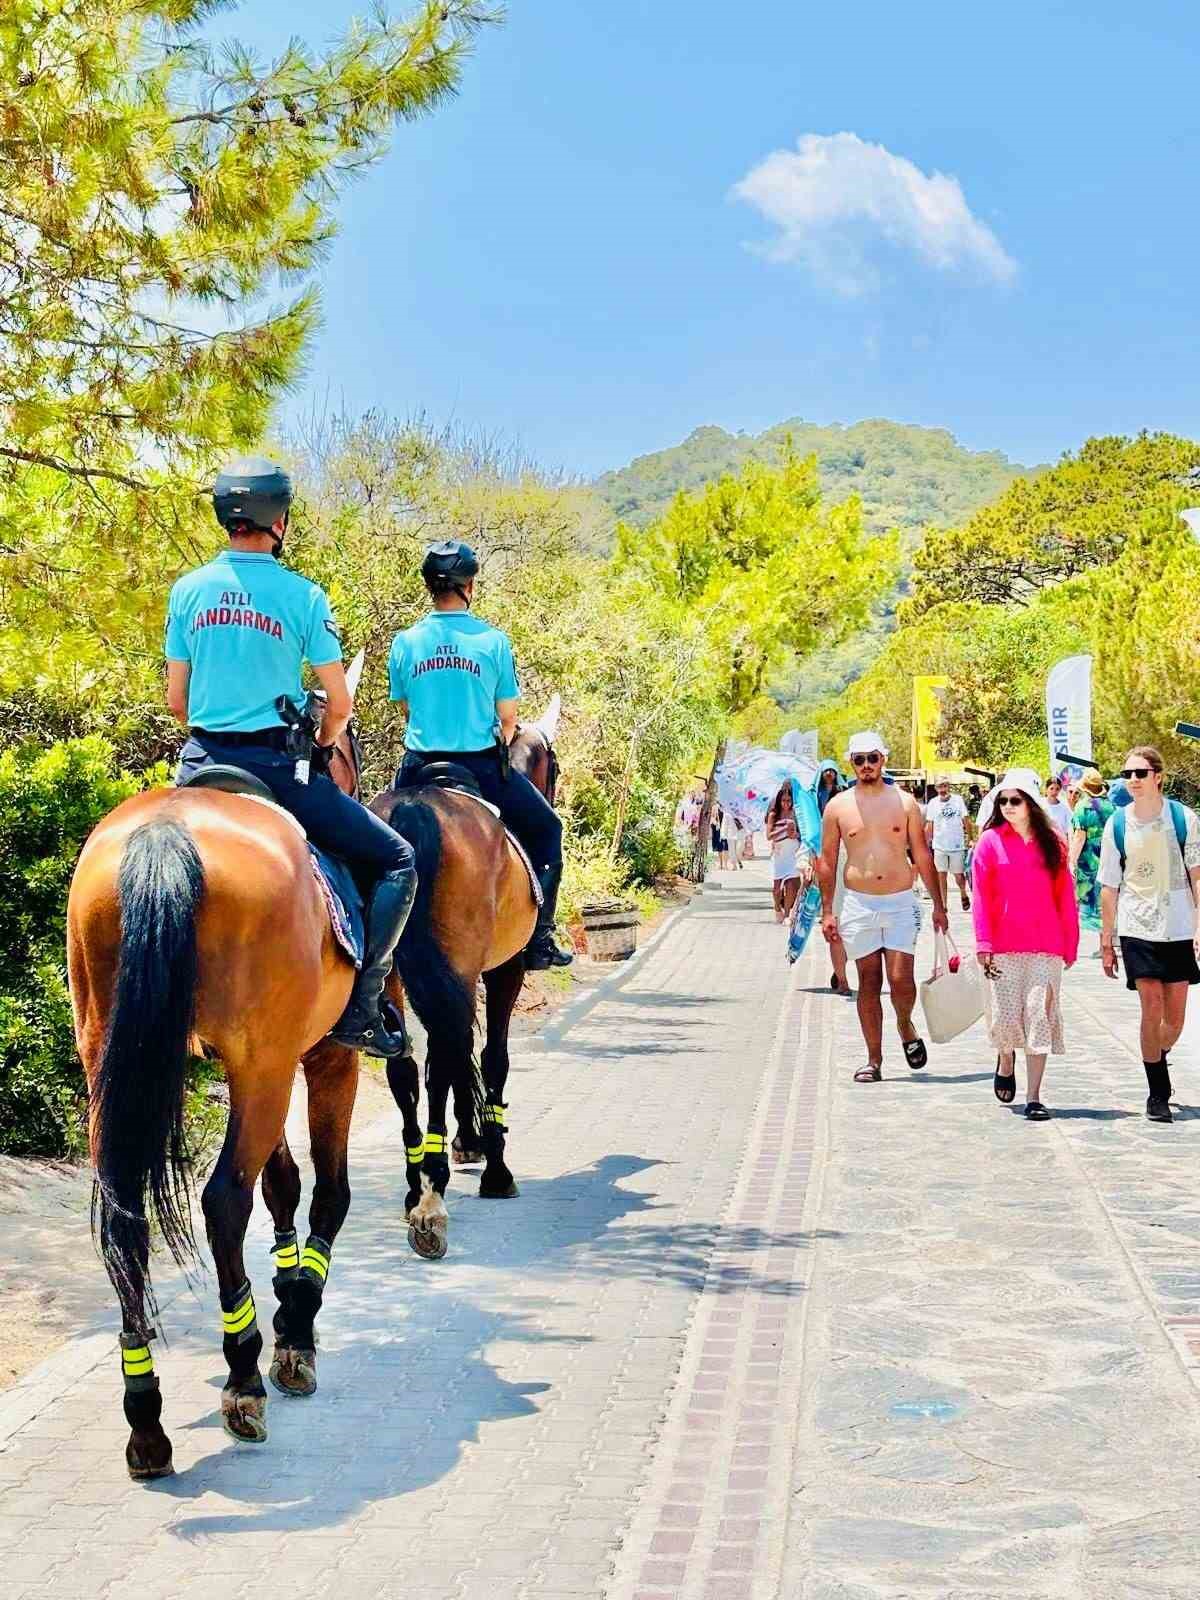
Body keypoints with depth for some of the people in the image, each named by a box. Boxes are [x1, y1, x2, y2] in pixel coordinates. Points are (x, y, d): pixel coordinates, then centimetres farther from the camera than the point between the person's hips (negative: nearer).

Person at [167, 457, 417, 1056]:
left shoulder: (188, 589, 6)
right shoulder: (303, 595, -5)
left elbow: (176, 701, 9)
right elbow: (340, 703, -3)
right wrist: (320, 747, 16)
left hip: (202, 761, 5)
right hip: (276, 764, -4)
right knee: (396, 860, 4)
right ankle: (360, 1010, -3)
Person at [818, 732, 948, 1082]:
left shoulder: (905, 802, 4)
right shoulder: (838, 806, 3)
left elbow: (922, 855, 8)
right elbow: (827, 861, 7)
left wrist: (938, 905, 6)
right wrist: (827, 912, 3)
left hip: (901, 903, 0)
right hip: (858, 905, 0)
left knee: (900, 979, -9)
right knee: (869, 983, 4)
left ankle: (905, 1027, 23)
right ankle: (874, 1060, 12)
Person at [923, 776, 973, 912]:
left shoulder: (958, 800, -3)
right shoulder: (933, 803, 0)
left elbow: (966, 820, 3)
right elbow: (929, 826, 5)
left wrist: (970, 838, -1)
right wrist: (926, 844, 3)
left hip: (957, 844, -1)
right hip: (939, 846, 1)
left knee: (959, 875, 4)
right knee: (941, 876, 4)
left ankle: (963, 894, 34)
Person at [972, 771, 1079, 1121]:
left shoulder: (1052, 842, 4)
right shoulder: (990, 841, 0)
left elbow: (1065, 896, 8)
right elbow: (981, 896, -1)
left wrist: (1070, 944, 7)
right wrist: (983, 943, -7)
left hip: (1046, 947, 1)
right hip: (1003, 947, -1)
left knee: (1040, 1019, -2)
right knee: (1005, 1017, 0)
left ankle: (1033, 1097, 3)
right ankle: (1006, 1061, 35)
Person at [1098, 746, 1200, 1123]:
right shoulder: (1117, 824, -1)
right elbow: (1109, 887, 5)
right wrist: (1106, 942, 5)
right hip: (1137, 929, -1)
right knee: (1152, 1008, -8)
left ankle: (1155, 1060, 34)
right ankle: (1158, 1093, 3)